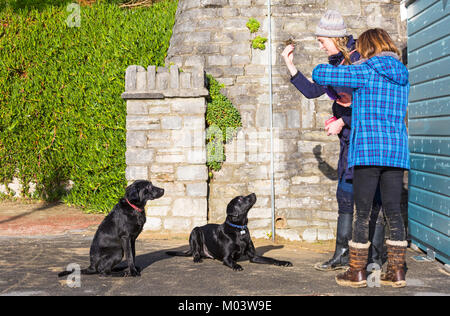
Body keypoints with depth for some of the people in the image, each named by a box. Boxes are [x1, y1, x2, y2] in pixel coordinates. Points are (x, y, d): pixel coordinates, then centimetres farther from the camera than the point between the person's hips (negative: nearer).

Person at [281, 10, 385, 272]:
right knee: (345, 194, 10)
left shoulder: (362, 58, -13)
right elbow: (312, 91, 18)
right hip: (350, 135, 9)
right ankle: (342, 255, 17)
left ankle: (375, 257, 4)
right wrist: (290, 65, 12)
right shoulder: (335, 63, 13)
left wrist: (342, 122, -12)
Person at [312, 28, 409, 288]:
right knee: (394, 211, 9)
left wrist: (328, 67, 18)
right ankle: (397, 271, 12)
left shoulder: (365, 72, -4)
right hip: (397, 150, 5)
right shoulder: (402, 76, 14)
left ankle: (357, 271, 6)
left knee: (362, 213, 1)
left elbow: (319, 75, -7)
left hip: (368, 150, -5)